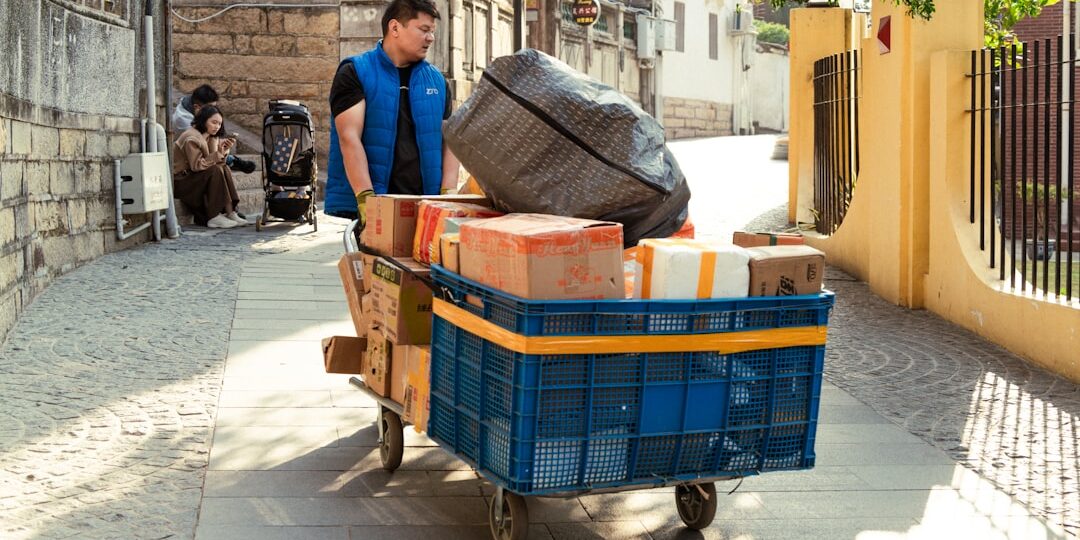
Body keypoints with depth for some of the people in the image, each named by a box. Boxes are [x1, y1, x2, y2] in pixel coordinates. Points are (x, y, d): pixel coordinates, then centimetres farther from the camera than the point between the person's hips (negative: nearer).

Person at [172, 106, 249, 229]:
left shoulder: (210, 137, 10)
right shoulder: (191, 138, -18)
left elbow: (219, 162, 2)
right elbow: (197, 165, -26)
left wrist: (224, 151, -16)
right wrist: (218, 153, -27)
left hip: (193, 177, 9)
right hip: (180, 181, -9)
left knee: (224, 169, -9)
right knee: (215, 171, -26)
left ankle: (230, 212, -15)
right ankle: (214, 217, -27)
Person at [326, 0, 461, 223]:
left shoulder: (436, 80, 15)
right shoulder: (355, 73, 1)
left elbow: (449, 140, 12)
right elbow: (350, 138, -10)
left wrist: (448, 196, -4)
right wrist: (366, 198, -20)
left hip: (424, 208, 4)